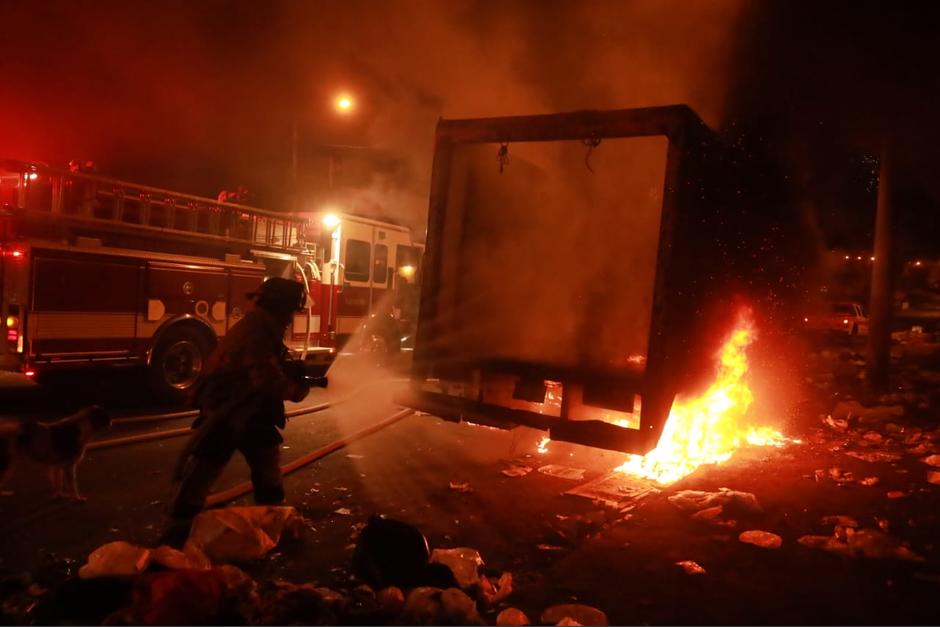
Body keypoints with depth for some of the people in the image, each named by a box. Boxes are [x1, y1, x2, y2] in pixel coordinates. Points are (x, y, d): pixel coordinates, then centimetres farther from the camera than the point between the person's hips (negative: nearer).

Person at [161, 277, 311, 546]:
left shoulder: (264, 330, 6)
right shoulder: (254, 333, -26)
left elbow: (276, 368, 14)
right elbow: (270, 381, -32)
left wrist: (300, 370, -3)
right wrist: (300, 388, -15)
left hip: (252, 412, 10)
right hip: (224, 412, -10)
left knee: (269, 464, 16)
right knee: (202, 471, -4)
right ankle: (177, 533, 7)